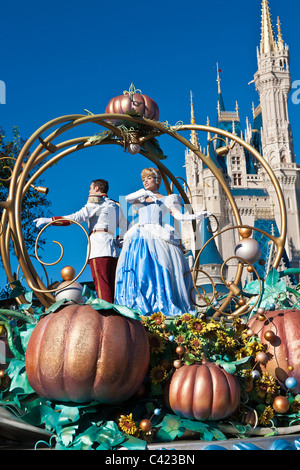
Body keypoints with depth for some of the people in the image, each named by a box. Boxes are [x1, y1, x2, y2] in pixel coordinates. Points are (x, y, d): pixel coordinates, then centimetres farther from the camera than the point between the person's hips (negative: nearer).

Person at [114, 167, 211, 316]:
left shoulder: (166, 199, 16)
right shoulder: (140, 199, 24)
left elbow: (178, 215, 4)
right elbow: (128, 198, 5)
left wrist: (195, 216, -10)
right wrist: (145, 193, 1)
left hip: (158, 237, -3)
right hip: (140, 236, 3)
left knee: (160, 270, -15)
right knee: (138, 271, -10)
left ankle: (163, 306, -15)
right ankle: (138, 306, -12)